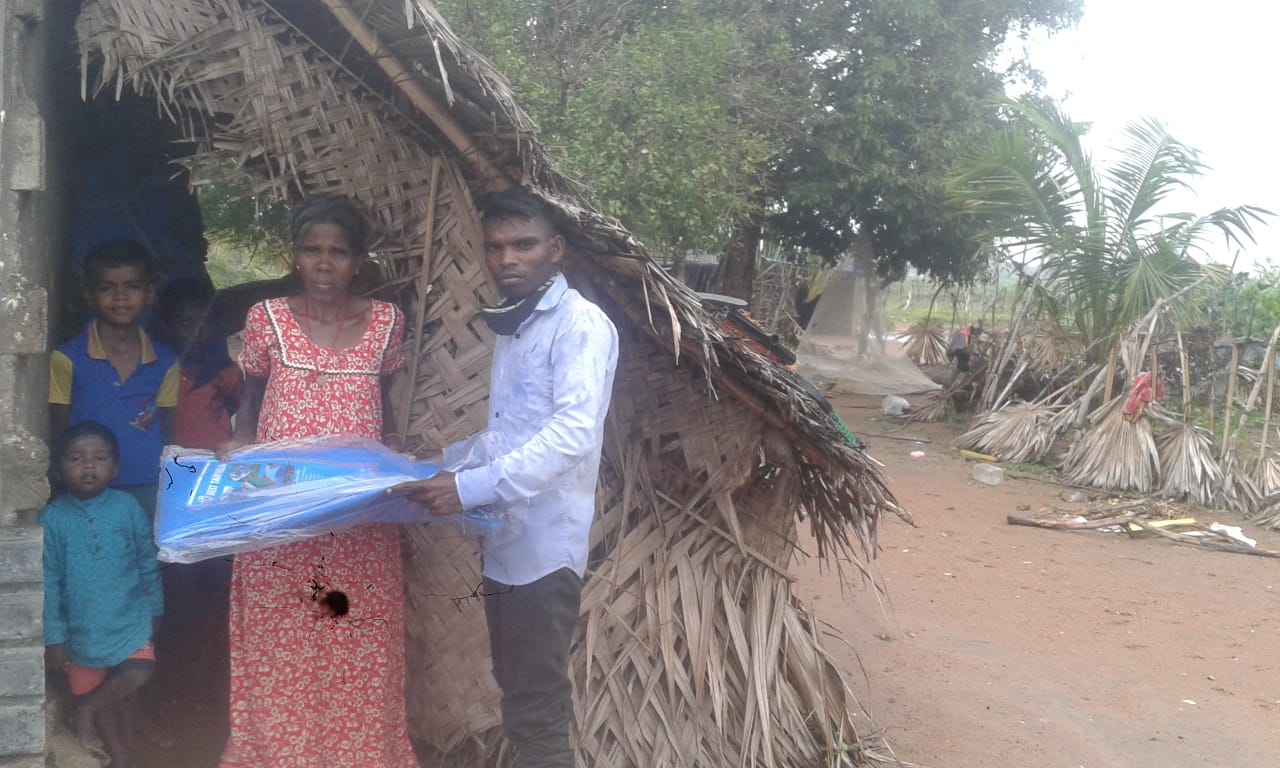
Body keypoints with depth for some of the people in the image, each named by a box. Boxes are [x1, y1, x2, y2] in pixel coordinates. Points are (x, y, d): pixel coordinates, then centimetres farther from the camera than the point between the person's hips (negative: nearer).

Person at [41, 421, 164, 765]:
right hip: (83, 629, 0)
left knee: (136, 675, -18)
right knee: (101, 695, 11)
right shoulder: (52, 518, -10)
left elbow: (148, 563, 3)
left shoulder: (128, 508, -8)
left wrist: (154, 608, 9)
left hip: (129, 620, 0)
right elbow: (49, 582, -6)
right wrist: (54, 636, -4)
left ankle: (86, 711, 9)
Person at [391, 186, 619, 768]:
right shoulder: (510, 327, 16)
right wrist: (445, 462, 13)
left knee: (537, 712, -2)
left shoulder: (580, 325, -12)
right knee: (518, 695, 17)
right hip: (504, 541, 9)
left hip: (544, 545, -9)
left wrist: (471, 487, -30)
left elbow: (573, 433, -25)